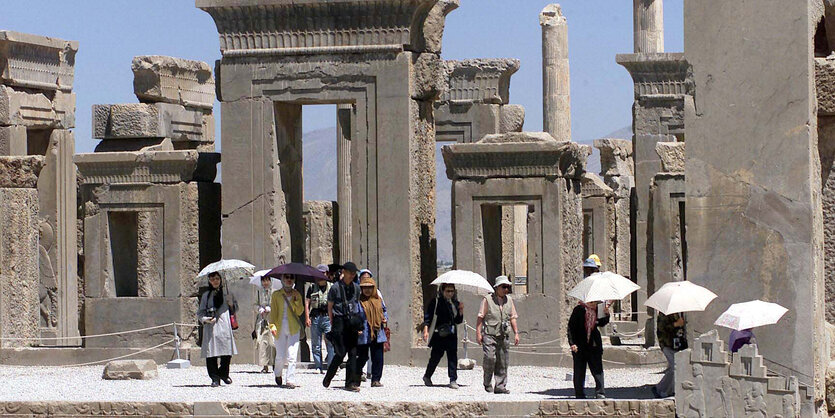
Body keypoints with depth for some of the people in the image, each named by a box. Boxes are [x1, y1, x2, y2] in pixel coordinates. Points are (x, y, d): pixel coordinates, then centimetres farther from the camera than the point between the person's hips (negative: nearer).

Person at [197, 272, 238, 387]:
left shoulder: (226, 293, 14)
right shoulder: (206, 295, 11)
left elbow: (234, 310, 18)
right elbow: (200, 313, 11)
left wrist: (231, 303, -3)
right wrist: (205, 319, -9)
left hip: (225, 326, 1)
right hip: (211, 327, -1)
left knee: (227, 353, -4)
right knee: (211, 353, -9)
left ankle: (224, 373, 20)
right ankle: (215, 378, -1)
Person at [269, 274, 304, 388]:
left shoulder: (297, 295, 10)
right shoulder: (276, 295, 7)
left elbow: (299, 312, 2)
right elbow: (273, 311, 4)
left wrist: (297, 299, -9)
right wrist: (272, 325, -9)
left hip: (293, 328, 0)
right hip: (280, 328, 0)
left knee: (291, 356, -11)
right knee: (280, 356, -1)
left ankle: (290, 380, -9)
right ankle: (278, 374, 28)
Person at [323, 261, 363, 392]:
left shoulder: (356, 288, 11)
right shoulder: (335, 288, -2)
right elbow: (330, 307, 2)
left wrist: (358, 323, 12)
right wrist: (332, 325, -1)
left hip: (352, 322, 4)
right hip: (339, 321, -4)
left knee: (353, 353, -2)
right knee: (340, 353, -7)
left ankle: (351, 382, -1)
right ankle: (327, 378, 13)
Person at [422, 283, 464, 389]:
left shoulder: (455, 304, 13)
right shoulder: (435, 302, 0)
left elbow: (458, 321, 15)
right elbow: (427, 317, -2)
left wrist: (461, 310, -1)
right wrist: (426, 330, -12)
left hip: (451, 335, 3)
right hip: (438, 335, -3)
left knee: (452, 357, -5)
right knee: (435, 356, 2)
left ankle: (453, 380, -4)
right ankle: (427, 376, 23)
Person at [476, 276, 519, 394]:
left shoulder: (509, 300, 13)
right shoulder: (488, 299, -1)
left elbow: (512, 318, 19)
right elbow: (480, 317, -1)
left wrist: (516, 333, 12)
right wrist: (478, 333, -7)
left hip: (503, 335, 5)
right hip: (489, 335, -5)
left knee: (503, 361, 2)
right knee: (490, 358, -15)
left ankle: (500, 386, 8)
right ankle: (487, 383, 2)